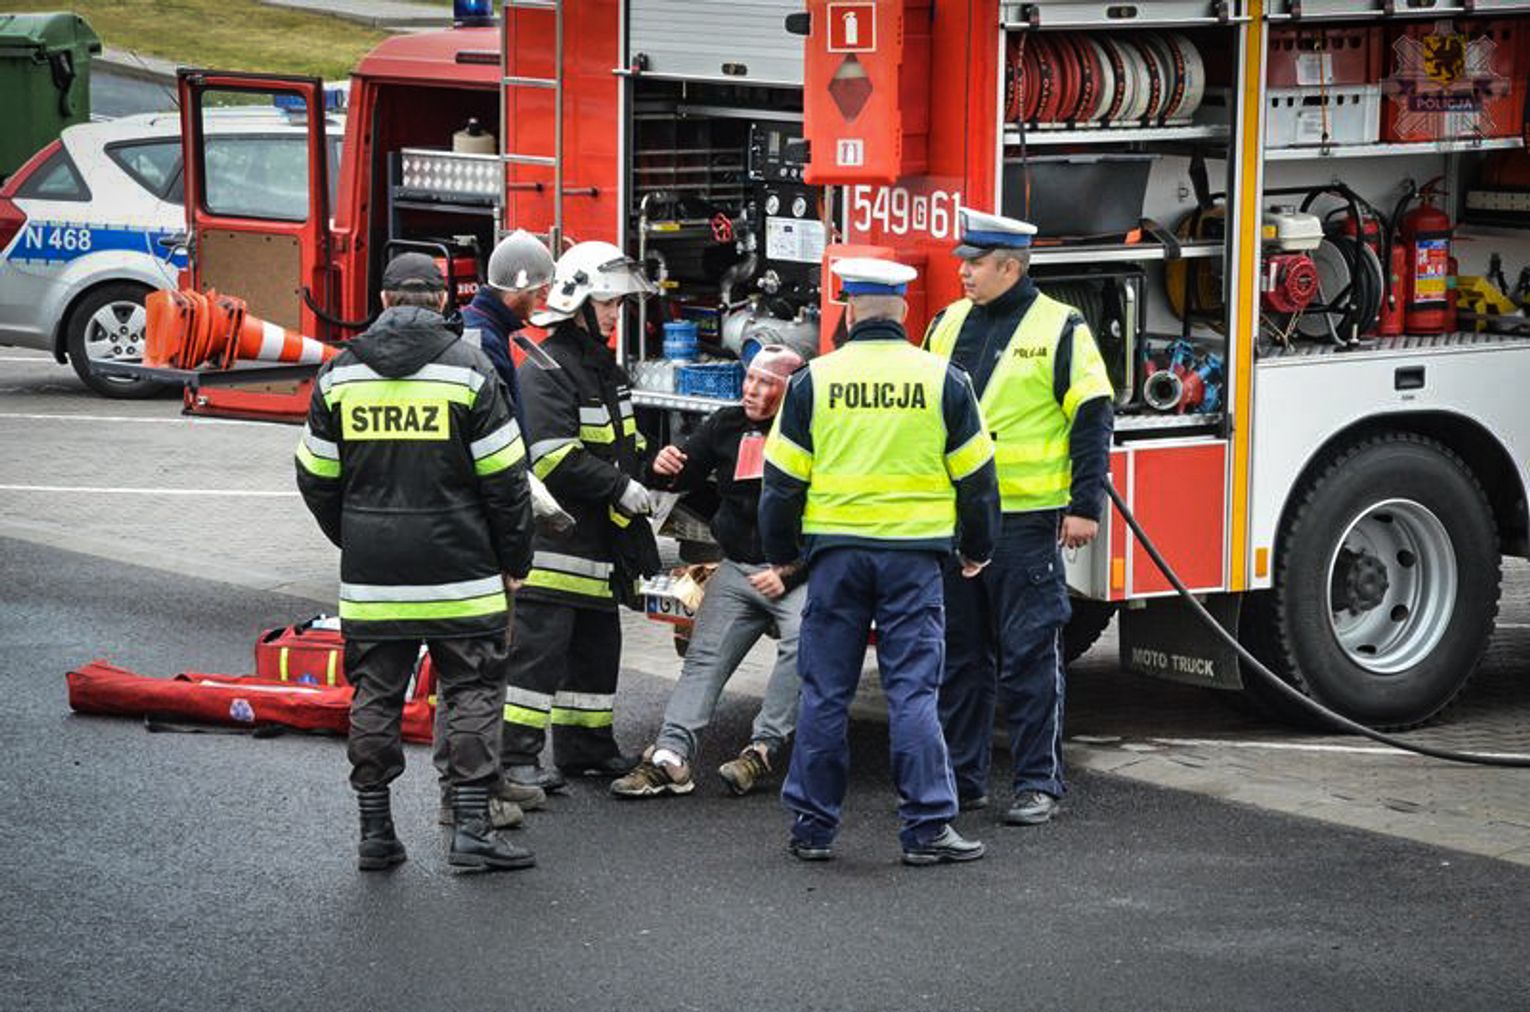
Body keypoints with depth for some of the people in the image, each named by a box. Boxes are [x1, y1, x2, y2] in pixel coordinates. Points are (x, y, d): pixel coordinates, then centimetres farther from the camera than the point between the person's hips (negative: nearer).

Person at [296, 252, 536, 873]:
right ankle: (471, 827, -1)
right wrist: (514, 559, 6)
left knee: (375, 696, 9)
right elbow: (505, 478, -5)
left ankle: (375, 832, 11)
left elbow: (317, 479, 10)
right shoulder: (467, 370, -6)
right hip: (459, 571, -3)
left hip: (371, 573, 3)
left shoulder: (339, 374, 4)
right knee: (472, 692, 4)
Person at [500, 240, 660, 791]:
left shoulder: (604, 367, 17)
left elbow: (624, 443, 28)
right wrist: (619, 488, -18)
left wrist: (637, 481, 9)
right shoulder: (545, 371, -14)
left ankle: (587, 746, 24)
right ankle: (516, 754, -8)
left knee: (597, 643, 14)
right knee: (539, 644, -9)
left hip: (599, 538, 10)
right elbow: (554, 457, -22)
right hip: (554, 538, -10)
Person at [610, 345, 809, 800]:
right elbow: (688, 472, 14)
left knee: (803, 642, -29)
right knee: (704, 658, -5)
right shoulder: (726, 425, 8)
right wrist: (665, 469, -10)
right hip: (736, 570, 5)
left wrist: (789, 573, -18)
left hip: (796, 572, -5)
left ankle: (762, 749, -24)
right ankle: (670, 756, -12)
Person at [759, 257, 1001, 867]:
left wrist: (781, 554, 17)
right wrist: (976, 548, 20)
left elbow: (783, 479, 4)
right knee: (913, 691, 0)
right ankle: (926, 827, -3)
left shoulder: (814, 381, 1)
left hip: (836, 549, 1)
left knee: (825, 692, 7)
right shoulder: (942, 381, 1)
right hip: (914, 552, 0)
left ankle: (813, 825, 10)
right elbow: (975, 475, 7)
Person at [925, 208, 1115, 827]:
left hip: (1025, 520, -6)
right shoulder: (949, 324, 12)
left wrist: (1085, 506, -10)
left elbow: (1092, 420, -5)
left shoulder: (1059, 329, -4)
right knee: (958, 654, 10)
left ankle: (1040, 783, 3)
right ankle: (960, 776, 18)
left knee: (1029, 656, -3)